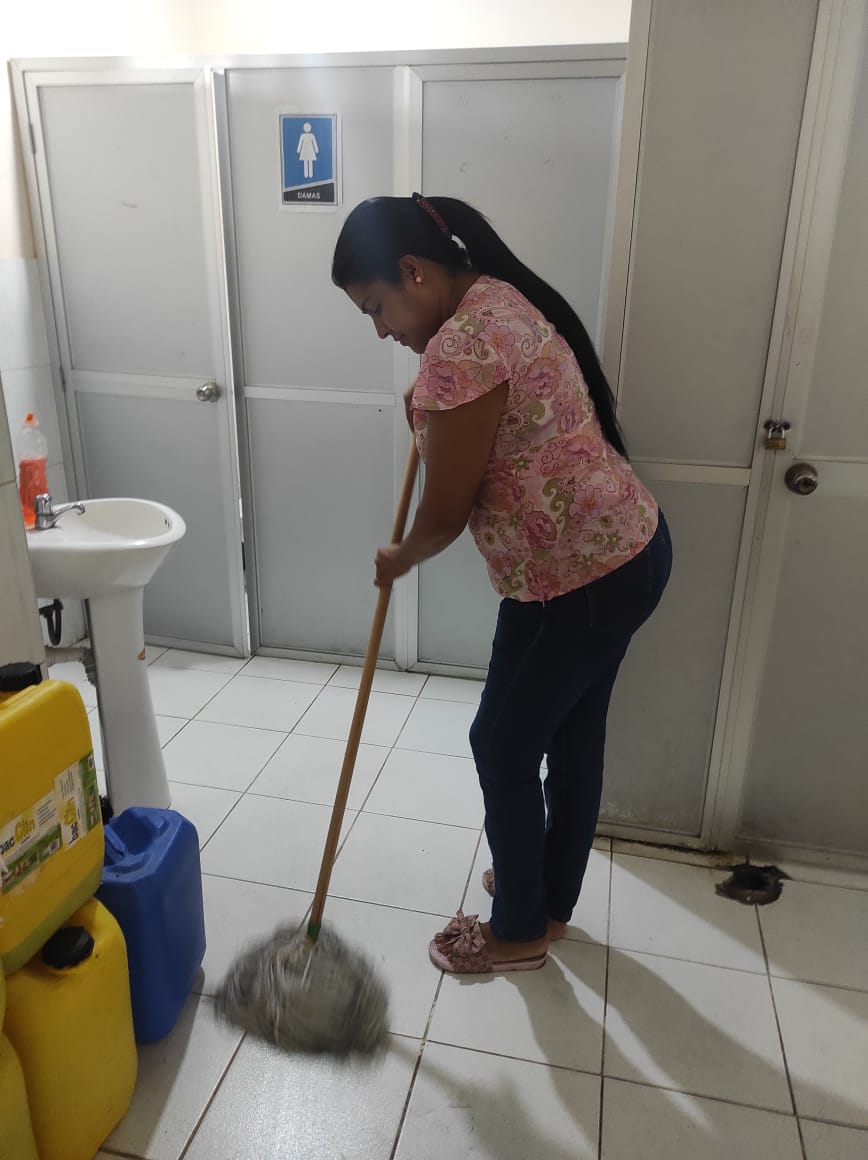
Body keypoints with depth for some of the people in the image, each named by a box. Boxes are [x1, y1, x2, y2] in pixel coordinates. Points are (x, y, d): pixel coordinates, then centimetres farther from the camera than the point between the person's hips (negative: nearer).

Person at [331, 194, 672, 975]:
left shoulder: (459, 348, -23)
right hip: (628, 551, 10)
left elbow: (447, 509, -16)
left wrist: (399, 560, 4)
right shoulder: (500, 296, 9)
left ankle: (519, 932, 29)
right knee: (573, 734, 21)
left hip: (578, 579, -10)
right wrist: (432, 413, 9)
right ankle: (551, 900, 41)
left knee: (503, 746, 8)